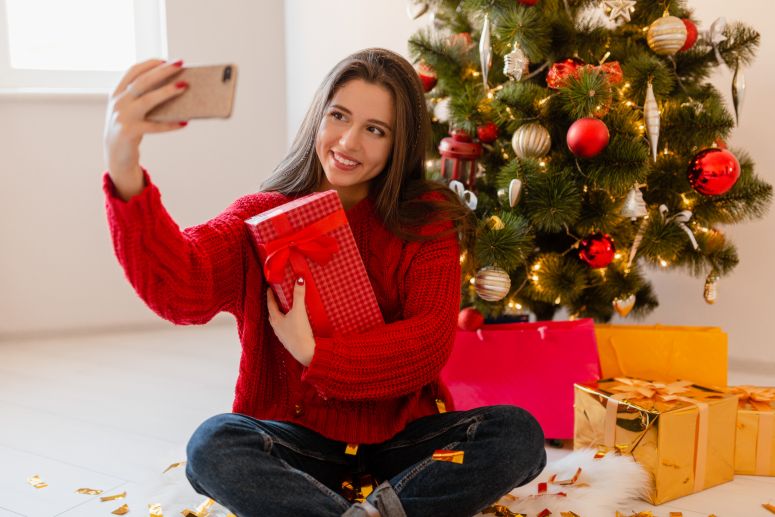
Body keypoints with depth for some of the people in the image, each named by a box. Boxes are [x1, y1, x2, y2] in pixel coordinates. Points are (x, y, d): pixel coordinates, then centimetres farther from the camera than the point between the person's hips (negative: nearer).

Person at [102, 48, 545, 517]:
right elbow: (182, 291, -25)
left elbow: (430, 344, -11)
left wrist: (315, 355, -21)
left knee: (519, 435, -22)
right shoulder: (263, 215, -4)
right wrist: (126, 177, -42)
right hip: (296, 436, 0)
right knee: (213, 447, -30)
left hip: (402, 432, 1)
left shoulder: (426, 220, -1)